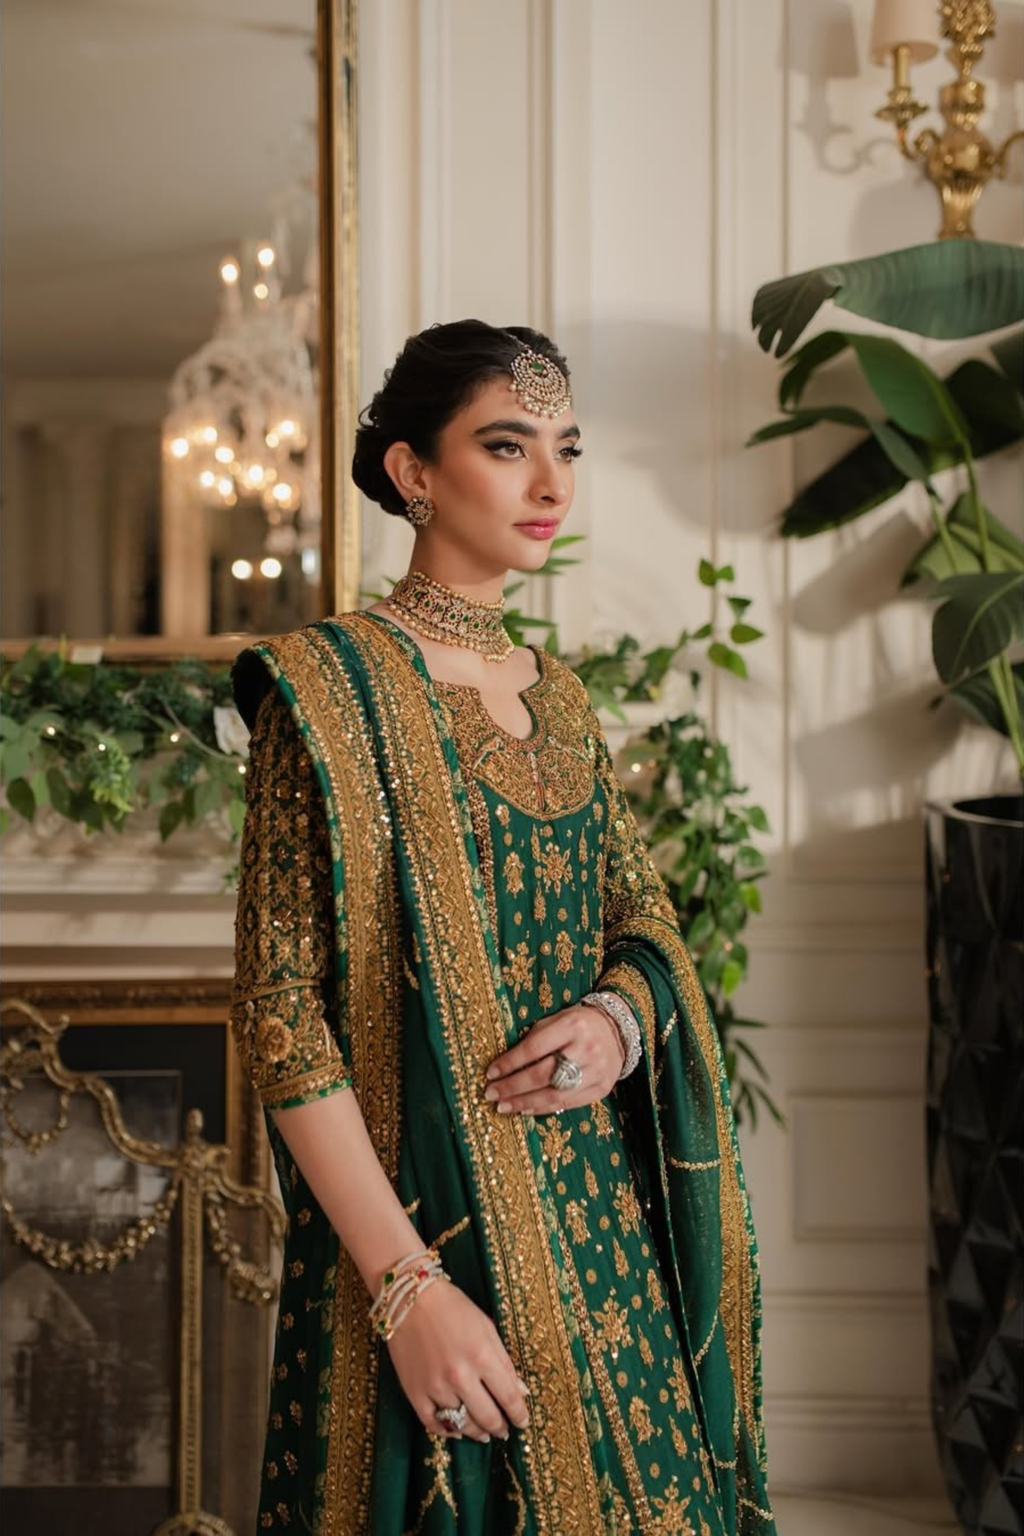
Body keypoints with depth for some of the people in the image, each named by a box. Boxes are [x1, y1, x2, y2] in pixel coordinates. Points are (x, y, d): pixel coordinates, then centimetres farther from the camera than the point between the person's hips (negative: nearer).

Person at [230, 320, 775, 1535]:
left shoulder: (556, 697, 11)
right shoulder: (331, 687, -11)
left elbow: (643, 920, 15)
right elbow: (280, 1015, -16)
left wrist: (622, 1017, -9)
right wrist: (410, 1287, -21)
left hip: (596, 1205, 7)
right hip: (429, 1206, -6)